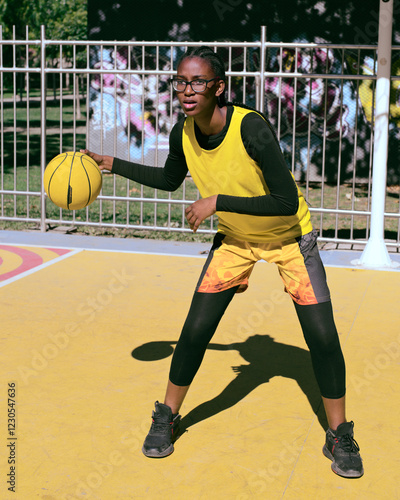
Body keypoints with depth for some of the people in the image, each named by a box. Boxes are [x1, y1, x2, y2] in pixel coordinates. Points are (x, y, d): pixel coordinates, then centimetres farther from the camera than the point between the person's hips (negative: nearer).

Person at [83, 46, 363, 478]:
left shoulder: (252, 128, -33)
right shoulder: (183, 133, -15)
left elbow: (286, 202, -34)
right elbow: (170, 179, 8)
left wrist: (218, 202, -35)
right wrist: (114, 165, 4)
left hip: (288, 235, -4)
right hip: (234, 237, 4)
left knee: (322, 337, -9)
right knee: (195, 330, -3)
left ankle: (339, 437, 11)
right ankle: (167, 418, 20)